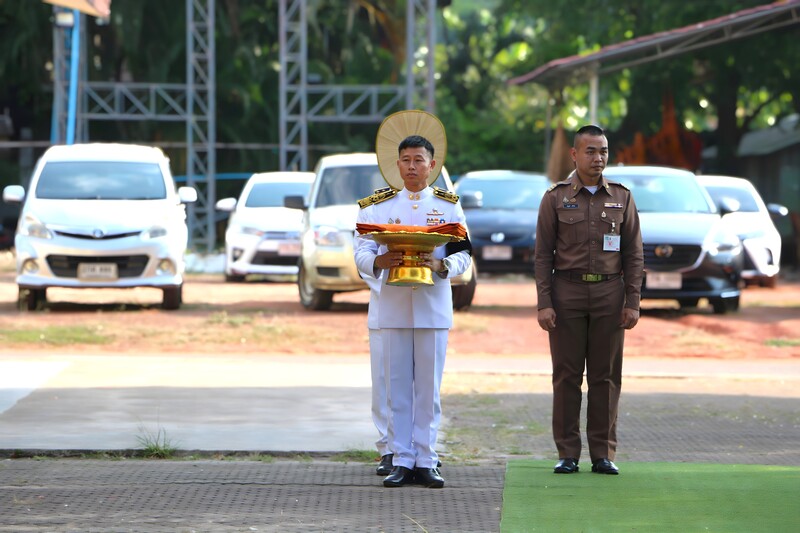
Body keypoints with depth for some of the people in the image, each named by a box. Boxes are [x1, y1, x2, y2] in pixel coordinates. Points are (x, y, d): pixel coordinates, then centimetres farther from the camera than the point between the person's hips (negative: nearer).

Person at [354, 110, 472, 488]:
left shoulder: (449, 206, 8)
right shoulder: (377, 207, 9)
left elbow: (463, 255, 1)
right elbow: (361, 253, 1)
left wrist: (441, 265, -20)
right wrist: (378, 262, -21)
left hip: (433, 309, 0)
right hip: (393, 308, 0)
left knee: (429, 388, 1)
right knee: (397, 388, 0)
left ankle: (425, 461, 5)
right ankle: (401, 461, 3)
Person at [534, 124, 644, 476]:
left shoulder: (621, 198, 7)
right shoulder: (555, 198, 3)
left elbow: (633, 255, 6)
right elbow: (543, 255, 1)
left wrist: (633, 302, -2)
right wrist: (544, 303, -8)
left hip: (609, 293, 1)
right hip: (567, 292, -1)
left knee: (606, 376, 1)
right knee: (567, 374, -1)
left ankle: (603, 454, 5)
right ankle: (567, 454, 4)